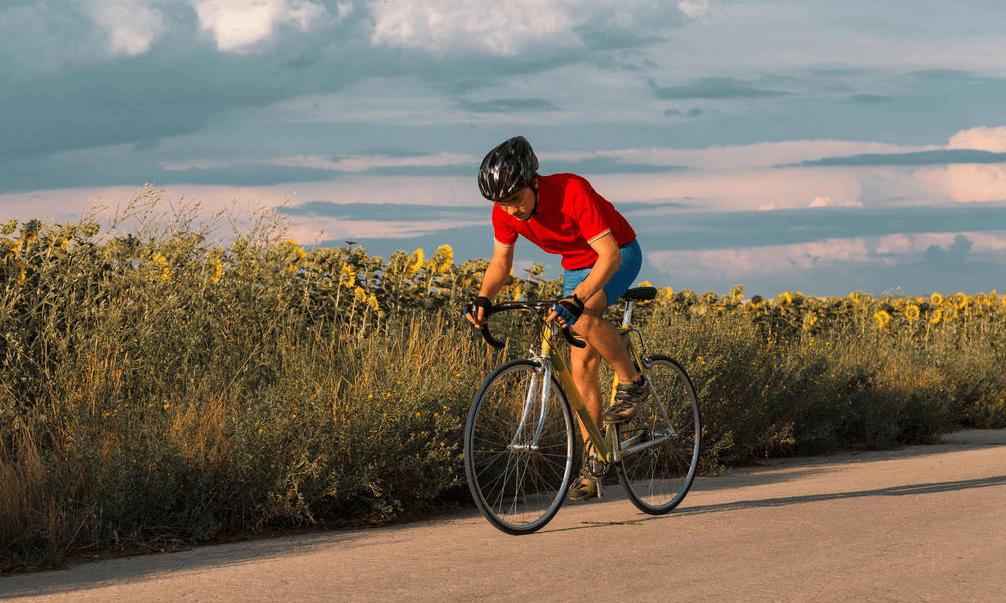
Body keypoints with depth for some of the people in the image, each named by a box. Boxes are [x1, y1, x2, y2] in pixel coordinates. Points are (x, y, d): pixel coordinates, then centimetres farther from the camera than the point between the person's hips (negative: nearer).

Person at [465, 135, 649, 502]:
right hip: (576, 267, 6)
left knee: (583, 318, -35)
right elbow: (501, 261, -2)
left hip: (619, 256, -6)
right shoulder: (506, 211, -17)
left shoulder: (572, 192, -35)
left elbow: (610, 255, -37)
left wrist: (576, 300, -50)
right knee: (581, 366, 0)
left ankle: (631, 383, -12)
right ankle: (592, 463, 7)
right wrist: (483, 298, -21)